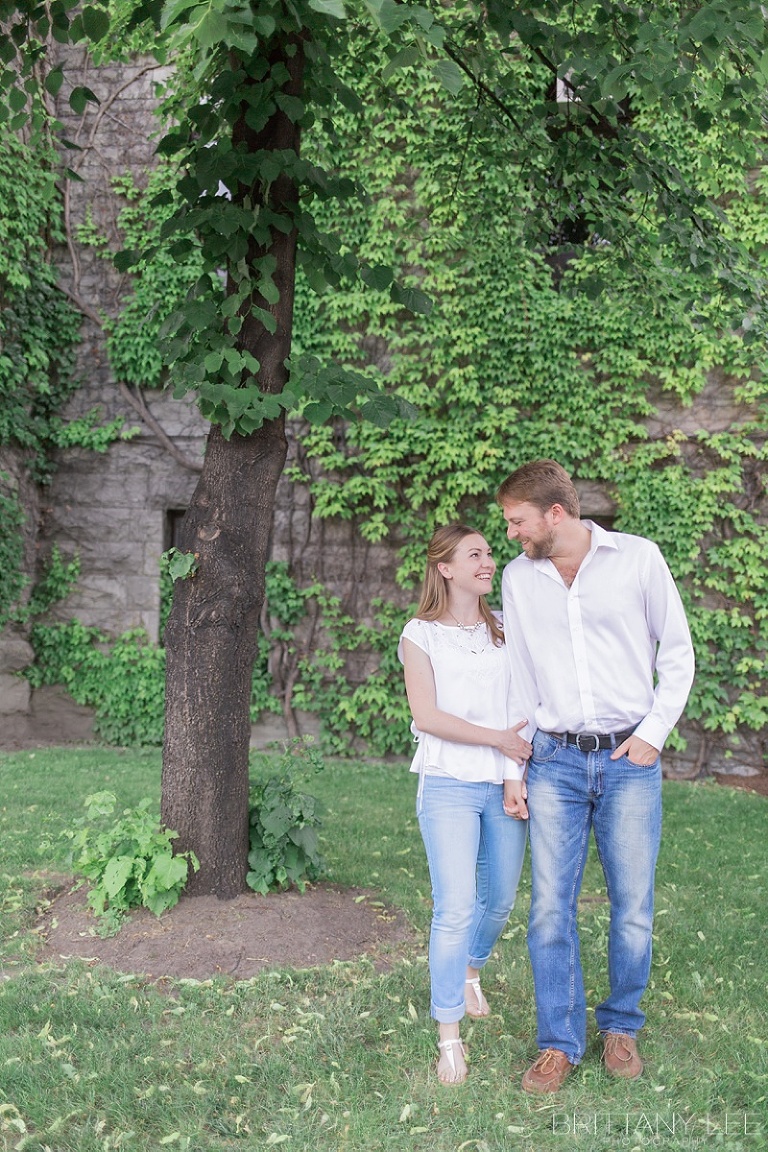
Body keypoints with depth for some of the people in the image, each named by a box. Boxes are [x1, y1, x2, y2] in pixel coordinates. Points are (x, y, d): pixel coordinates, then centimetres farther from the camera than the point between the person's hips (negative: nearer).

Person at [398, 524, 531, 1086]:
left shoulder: (505, 629, 10)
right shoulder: (421, 634, 0)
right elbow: (426, 715, -8)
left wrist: (514, 776, -7)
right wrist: (498, 739, -12)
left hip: (503, 785, 4)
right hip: (449, 785, -4)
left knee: (500, 900, 15)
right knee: (455, 909, -10)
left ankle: (471, 971, 46)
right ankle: (450, 1038, 3)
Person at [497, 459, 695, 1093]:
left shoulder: (638, 558, -4)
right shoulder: (518, 577, 5)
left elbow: (678, 652, 4)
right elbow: (520, 678, 10)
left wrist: (656, 731, -6)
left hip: (629, 761, -2)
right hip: (556, 762, 2)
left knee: (633, 908, 6)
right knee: (550, 908, 2)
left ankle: (621, 1026, 29)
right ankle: (560, 1043, 18)